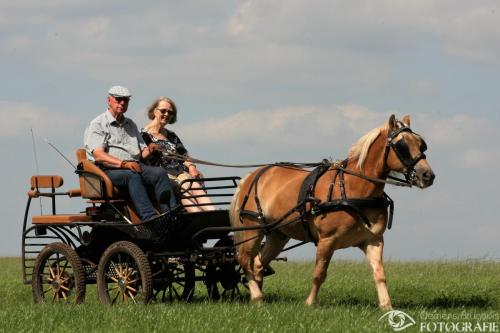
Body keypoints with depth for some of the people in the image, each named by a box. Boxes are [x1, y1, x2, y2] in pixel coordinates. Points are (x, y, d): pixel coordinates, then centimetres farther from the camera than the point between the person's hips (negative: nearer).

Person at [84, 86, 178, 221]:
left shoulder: (130, 125, 28)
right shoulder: (98, 125, 4)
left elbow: (141, 152, 25)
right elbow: (98, 155, -10)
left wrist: (149, 150, -1)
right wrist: (124, 164, -23)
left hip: (135, 166, 6)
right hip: (108, 170, -6)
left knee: (159, 172, -23)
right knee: (133, 176, -37)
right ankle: (150, 218, -50)